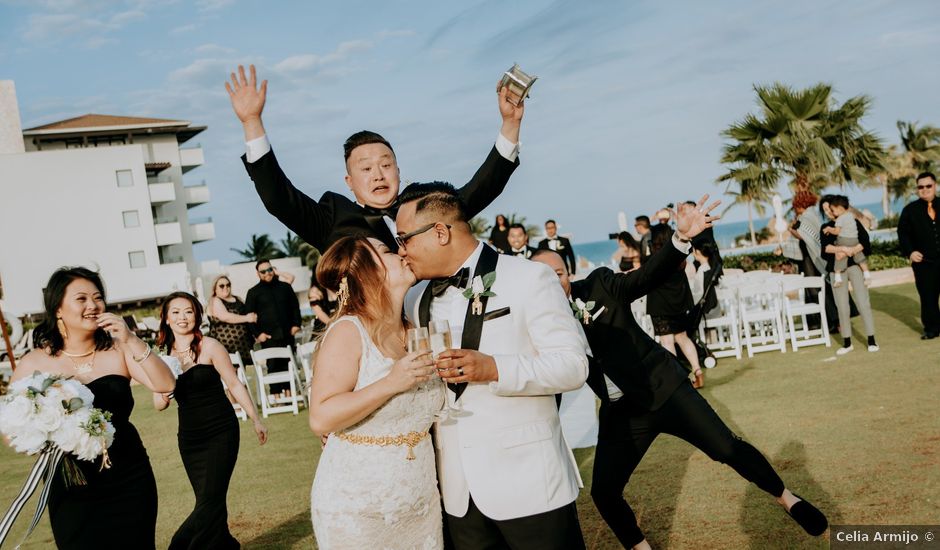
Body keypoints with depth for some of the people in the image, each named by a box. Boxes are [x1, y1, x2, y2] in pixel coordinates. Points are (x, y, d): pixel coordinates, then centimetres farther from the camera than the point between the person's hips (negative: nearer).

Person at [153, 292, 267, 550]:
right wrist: (163, 395, -15)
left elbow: (235, 385, -4)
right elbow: (159, 405, 8)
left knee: (210, 500, -10)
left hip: (221, 432, -4)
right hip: (189, 438, 4)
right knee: (208, 501, 11)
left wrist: (255, 420, -2)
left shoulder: (209, 347, -9)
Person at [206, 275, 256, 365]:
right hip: (227, 345, -7)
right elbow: (225, 317, -20)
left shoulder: (237, 299, 17)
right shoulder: (214, 301, -5)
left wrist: (253, 317, 6)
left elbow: (247, 313, 28)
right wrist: (246, 318, -16)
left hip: (243, 342, 7)